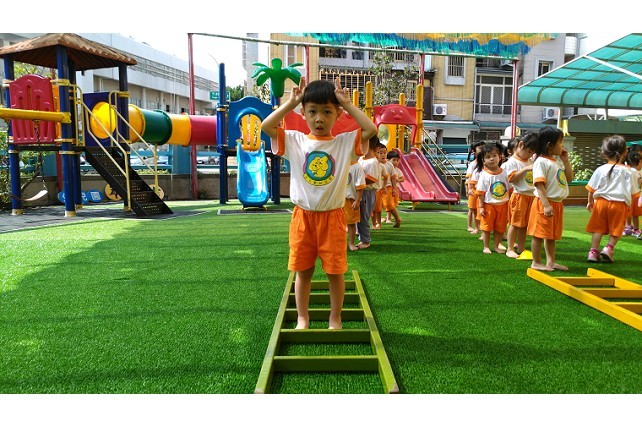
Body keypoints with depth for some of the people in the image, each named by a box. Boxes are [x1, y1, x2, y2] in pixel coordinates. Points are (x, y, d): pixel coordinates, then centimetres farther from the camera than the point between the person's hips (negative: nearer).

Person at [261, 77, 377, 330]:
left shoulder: (345, 142, -2)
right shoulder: (295, 141, 0)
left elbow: (371, 130, -16)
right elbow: (266, 126, -10)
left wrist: (347, 103, -10)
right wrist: (291, 102, -9)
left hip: (332, 216, -1)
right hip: (302, 216, 1)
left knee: (335, 271, 8)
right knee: (302, 270, 11)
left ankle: (335, 319, 27)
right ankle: (302, 318, 28)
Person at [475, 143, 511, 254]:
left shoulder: (504, 173, -1)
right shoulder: (484, 175, -11)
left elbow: (509, 189, 7)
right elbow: (481, 193, -10)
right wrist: (481, 207, -12)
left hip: (503, 204, 3)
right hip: (488, 205, -3)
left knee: (500, 228, 11)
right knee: (487, 227, 6)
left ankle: (496, 246, 25)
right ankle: (486, 247, 18)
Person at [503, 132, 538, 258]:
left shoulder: (531, 160, 13)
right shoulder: (512, 162, -8)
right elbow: (511, 178, -17)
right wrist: (526, 169, -19)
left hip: (531, 196, 7)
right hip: (519, 196, -7)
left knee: (524, 224, 12)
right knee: (515, 223, -2)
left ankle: (521, 248, 20)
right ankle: (510, 249, 5)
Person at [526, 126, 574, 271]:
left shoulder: (558, 161, 13)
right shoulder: (541, 162, -14)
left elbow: (569, 178, 18)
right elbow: (539, 185, -20)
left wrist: (566, 160, 8)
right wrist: (546, 205, -26)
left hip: (557, 203, 9)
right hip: (545, 203, -9)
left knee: (552, 234, 16)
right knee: (539, 234, -1)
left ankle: (551, 261, 25)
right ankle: (536, 263, 8)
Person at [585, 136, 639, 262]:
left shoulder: (600, 170, -2)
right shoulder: (627, 172, -2)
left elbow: (592, 189, 3)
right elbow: (633, 192, 4)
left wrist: (590, 202, 16)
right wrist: (628, 204, 19)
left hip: (601, 201, 1)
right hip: (620, 204, -1)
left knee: (598, 228, 8)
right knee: (616, 230, 13)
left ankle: (593, 251, 6)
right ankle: (609, 248, 0)